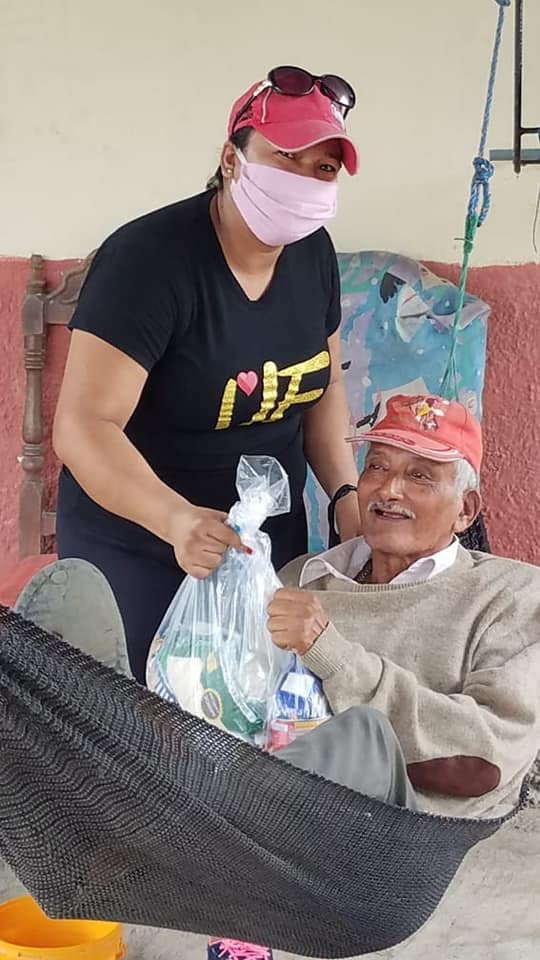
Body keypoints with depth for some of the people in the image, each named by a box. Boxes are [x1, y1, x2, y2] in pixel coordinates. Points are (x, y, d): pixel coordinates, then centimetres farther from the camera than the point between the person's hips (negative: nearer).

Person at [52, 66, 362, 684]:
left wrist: (346, 495, -4)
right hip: (137, 548, -6)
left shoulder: (312, 251, -3)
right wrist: (177, 519, -45)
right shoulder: (151, 260, -24)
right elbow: (83, 426, -30)